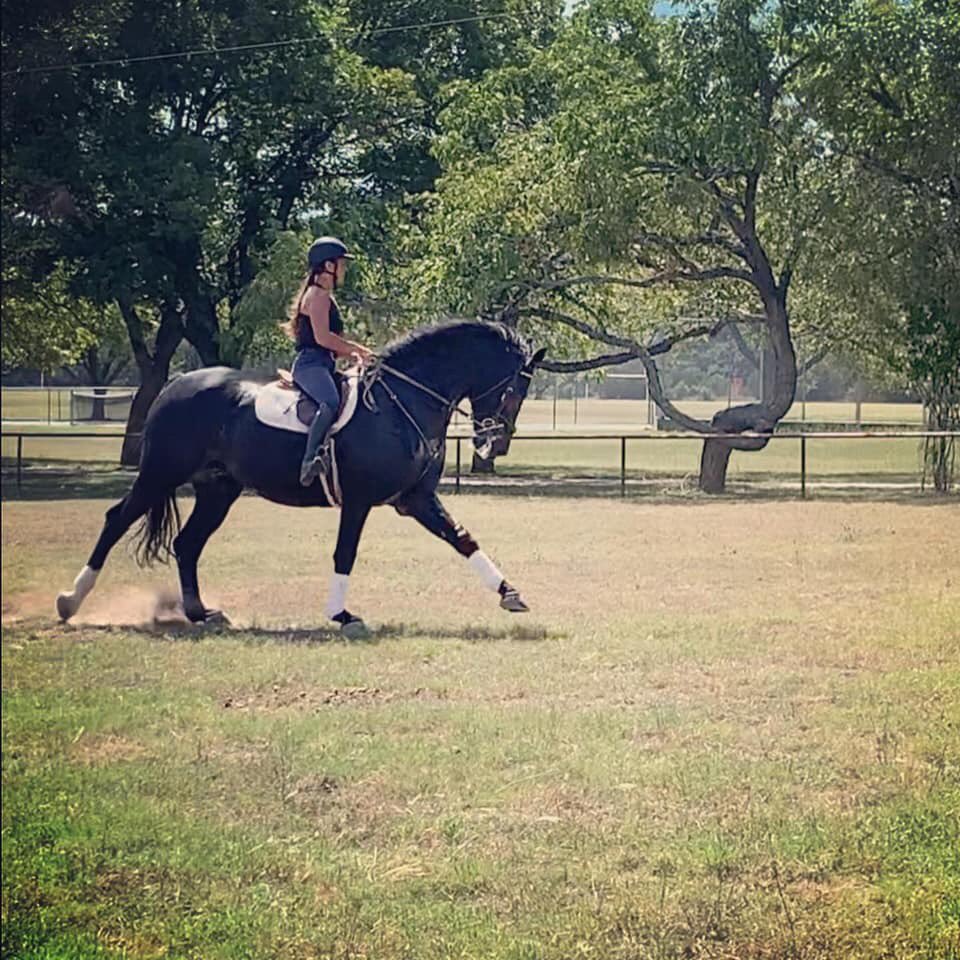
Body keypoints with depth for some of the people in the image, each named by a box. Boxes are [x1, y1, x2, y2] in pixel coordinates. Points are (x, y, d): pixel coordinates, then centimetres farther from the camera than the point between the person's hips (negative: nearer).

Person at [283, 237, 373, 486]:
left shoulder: (325, 296, 24)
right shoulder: (318, 295, -7)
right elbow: (322, 337, -18)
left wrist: (351, 353, 9)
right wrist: (357, 348, -11)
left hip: (323, 365, 11)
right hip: (311, 364, -11)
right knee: (330, 403, -36)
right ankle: (310, 459, -44)